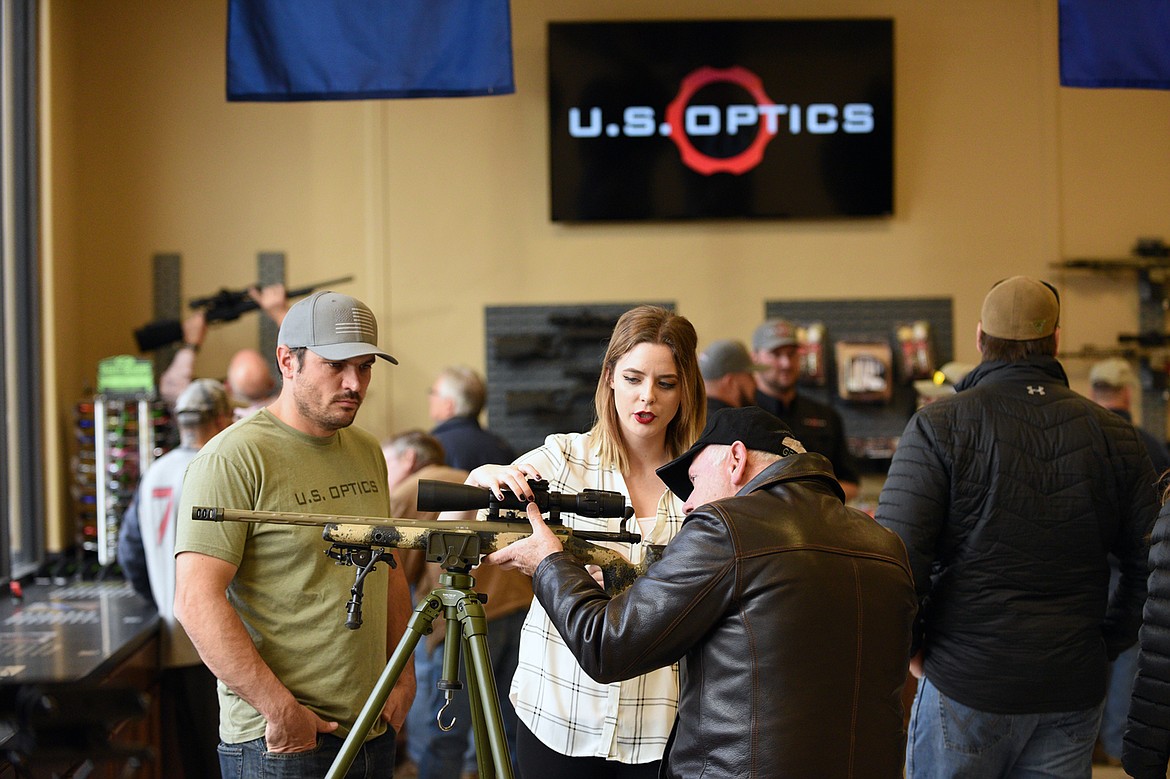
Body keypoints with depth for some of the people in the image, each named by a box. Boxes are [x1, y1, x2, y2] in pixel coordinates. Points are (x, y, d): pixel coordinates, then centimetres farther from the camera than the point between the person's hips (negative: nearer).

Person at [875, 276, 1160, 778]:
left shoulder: (939, 426, -9)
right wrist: (1107, 645, 13)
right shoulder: (1113, 435, 3)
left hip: (965, 683, -3)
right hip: (1074, 690, 4)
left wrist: (909, 648, -3)